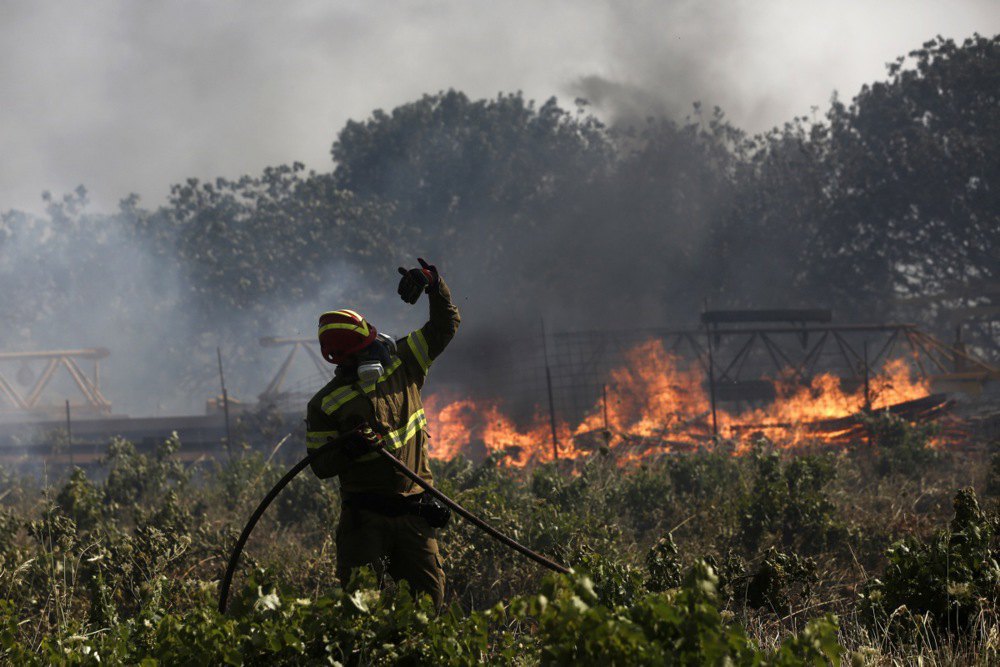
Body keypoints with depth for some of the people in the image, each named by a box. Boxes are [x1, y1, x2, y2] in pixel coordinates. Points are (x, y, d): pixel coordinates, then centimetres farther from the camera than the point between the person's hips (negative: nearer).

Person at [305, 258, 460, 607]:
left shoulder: (402, 363, 8)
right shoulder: (325, 404, -2)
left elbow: (444, 327, 14)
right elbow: (321, 465, -2)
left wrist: (434, 285, -1)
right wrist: (347, 450, -23)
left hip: (414, 512, 3)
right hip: (365, 515, -3)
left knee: (429, 593, -1)